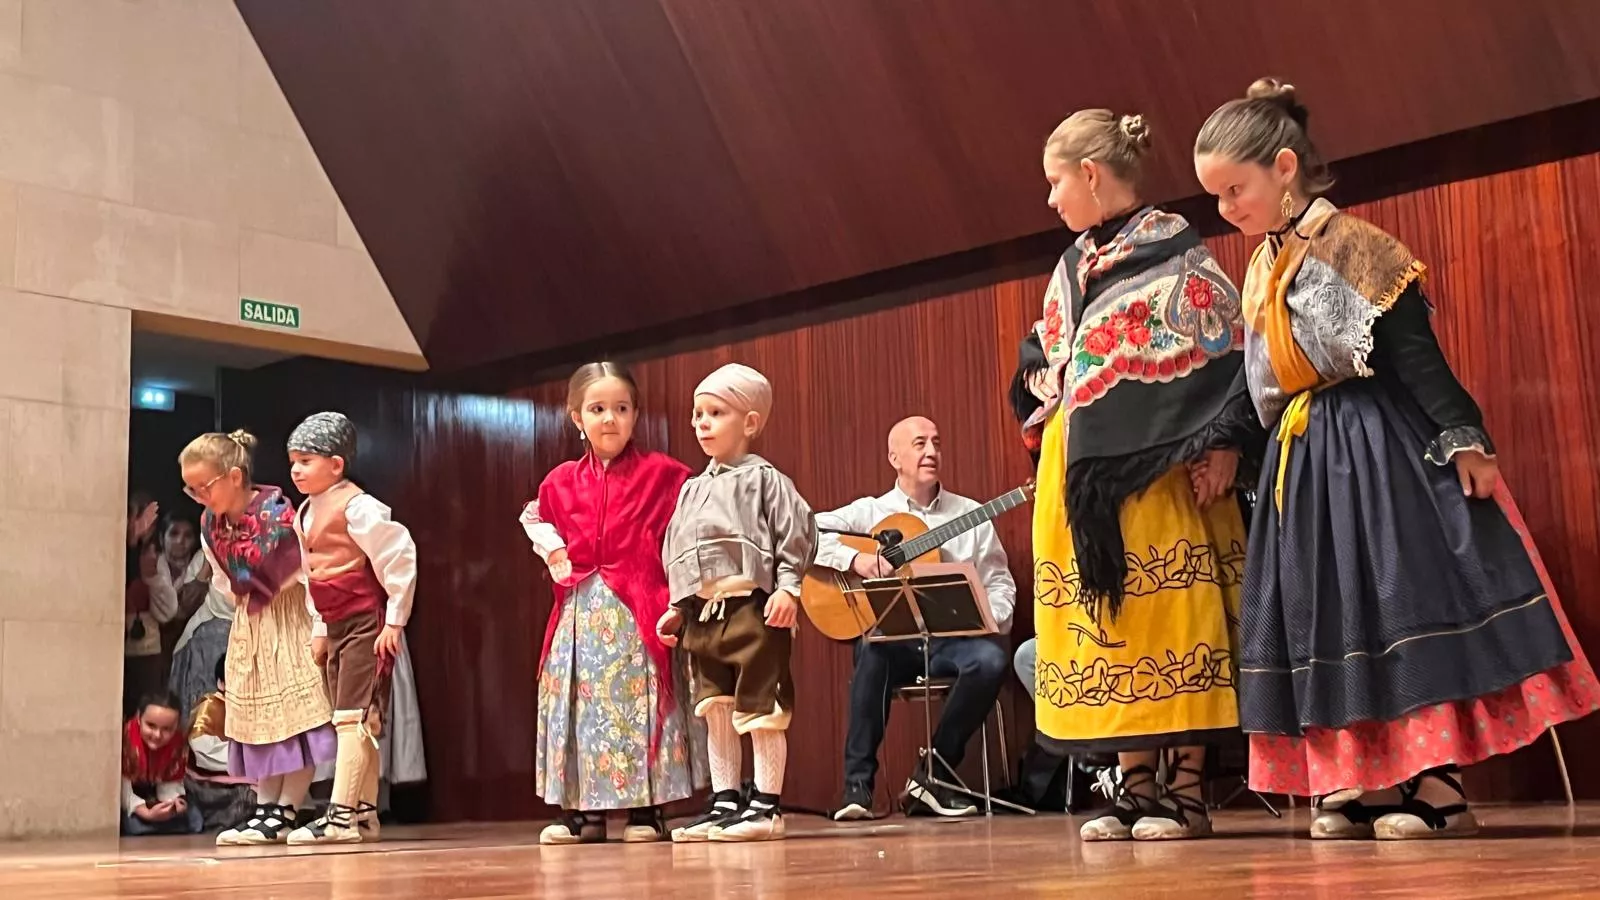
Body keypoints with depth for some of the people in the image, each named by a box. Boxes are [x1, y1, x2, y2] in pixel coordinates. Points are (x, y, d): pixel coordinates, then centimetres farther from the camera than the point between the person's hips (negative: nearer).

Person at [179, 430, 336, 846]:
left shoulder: (277, 513, -23)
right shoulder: (210, 526, -3)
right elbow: (223, 582, 12)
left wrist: (319, 627, -17)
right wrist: (245, 607, 6)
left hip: (289, 617, -7)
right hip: (248, 622, 7)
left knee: (295, 710, -8)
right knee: (257, 714, 6)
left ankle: (285, 812, -4)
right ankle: (265, 808, 10)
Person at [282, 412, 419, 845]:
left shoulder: (355, 506, -15)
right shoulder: (305, 514, 12)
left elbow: (401, 554, -19)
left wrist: (394, 620, -17)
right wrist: (318, 629, 19)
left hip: (367, 624, -9)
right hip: (336, 626, 9)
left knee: (353, 718, -11)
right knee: (355, 723, 12)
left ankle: (341, 814, -12)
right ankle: (364, 813, 17)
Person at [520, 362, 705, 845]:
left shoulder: (661, 473, -1)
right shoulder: (562, 480, 8)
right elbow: (535, 517, 26)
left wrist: (677, 578, -5)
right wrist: (554, 552, 11)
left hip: (637, 607, -3)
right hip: (581, 609, 4)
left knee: (639, 700, -4)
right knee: (580, 699, 4)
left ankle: (646, 810, 3)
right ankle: (583, 811, 11)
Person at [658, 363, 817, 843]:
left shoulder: (765, 479, -2)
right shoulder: (692, 489, 18)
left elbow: (797, 534, -8)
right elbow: (675, 550, 22)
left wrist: (788, 587, -16)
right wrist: (676, 607, 19)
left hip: (753, 606, -7)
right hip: (703, 611, 7)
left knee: (761, 708, -4)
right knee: (714, 709, 10)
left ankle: (766, 806, 3)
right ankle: (725, 803, 18)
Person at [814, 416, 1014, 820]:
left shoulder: (971, 515, 15)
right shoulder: (870, 511, 9)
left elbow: (999, 581, 12)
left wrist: (991, 616, -8)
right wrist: (855, 559, -15)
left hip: (952, 637, 2)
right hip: (893, 636, -2)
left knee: (990, 659, -30)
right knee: (873, 649, -35)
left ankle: (933, 774, -13)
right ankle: (857, 783, -26)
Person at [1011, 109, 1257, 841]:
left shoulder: (1175, 255, -4)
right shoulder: (1072, 268, 16)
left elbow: (1228, 354, -10)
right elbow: (1046, 362, 27)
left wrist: (1224, 442, -18)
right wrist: (1046, 400, 7)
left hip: (1154, 467, -7)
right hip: (1077, 472, 7)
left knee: (1169, 620, -6)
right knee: (1102, 623, 5)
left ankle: (1184, 791, 0)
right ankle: (1137, 789, 11)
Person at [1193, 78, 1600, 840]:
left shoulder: (1352, 246, -11)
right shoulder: (1260, 270, 11)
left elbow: (1415, 354, -14)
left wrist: (1463, 436, -18)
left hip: (1376, 449, -8)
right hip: (1301, 462, 8)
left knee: (1407, 599, -6)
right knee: (1334, 614, 7)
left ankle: (1439, 785, 0)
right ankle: (1370, 781, 14)